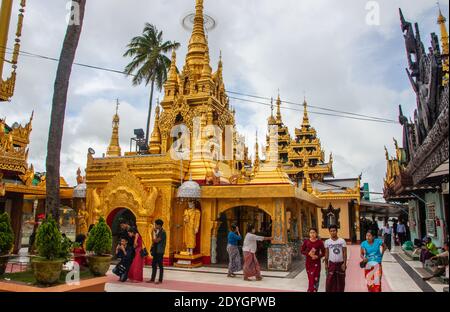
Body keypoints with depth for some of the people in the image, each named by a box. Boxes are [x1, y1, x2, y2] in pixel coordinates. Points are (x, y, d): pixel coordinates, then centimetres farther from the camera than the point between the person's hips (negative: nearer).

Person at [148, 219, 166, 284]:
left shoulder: (162, 232, -15)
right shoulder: (158, 231, 13)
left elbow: (156, 240, -21)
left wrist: (154, 233, -13)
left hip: (160, 251, -9)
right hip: (156, 250, 9)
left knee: (160, 265, -2)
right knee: (154, 265, 11)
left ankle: (160, 280, 4)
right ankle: (152, 279, 17)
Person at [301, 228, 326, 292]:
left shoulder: (320, 242, -7)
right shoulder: (306, 241, -2)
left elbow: (323, 253, -2)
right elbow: (302, 251, 3)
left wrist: (317, 256, -19)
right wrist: (308, 253, -15)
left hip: (316, 263, -2)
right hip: (308, 263, 2)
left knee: (315, 279, -2)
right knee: (310, 279, 9)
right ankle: (311, 290, 25)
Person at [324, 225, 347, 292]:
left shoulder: (342, 241, -5)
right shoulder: (327, 242, -1)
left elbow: (344, 253, -3)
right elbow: (326, 253, 4)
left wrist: (344, 263, -9)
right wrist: (326, 264, 1)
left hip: (340, 263, 0)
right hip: (331, 263, 0)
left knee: (341, 281, 9)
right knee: (330, 281, -1)